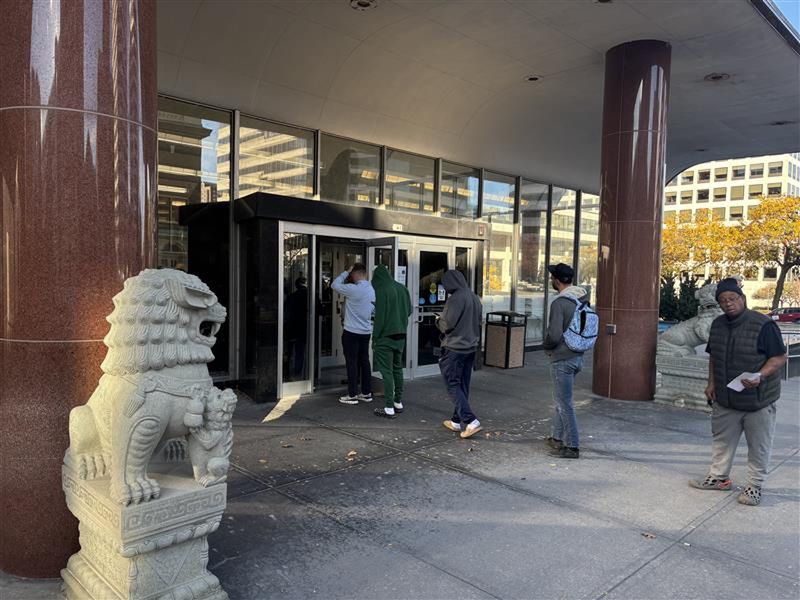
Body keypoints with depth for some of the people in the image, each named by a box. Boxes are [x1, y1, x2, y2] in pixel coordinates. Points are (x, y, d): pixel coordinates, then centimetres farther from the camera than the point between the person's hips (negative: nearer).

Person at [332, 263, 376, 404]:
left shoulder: (353, 289, -18)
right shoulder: (371, 290, 7)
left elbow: (335, 285, -8)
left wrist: (346, 272, 0)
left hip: (352, 332, -7)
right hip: (366, 331, 7)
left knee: (352, 363, 0)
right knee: (364, 361, 12)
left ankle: (352, 395, 4)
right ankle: (367, 393, 17)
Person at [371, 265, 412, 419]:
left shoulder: (380, 290, -14)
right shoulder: (402, 288, 6)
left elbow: (379, 316, -14)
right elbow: (409, 311, 13)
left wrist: (375, 337, -7)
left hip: (385, 336, -7)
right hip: (401, 335, 7)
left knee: (387, 372, -4)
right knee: (398, 369, 17)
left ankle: (389, 409, -3)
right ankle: (398, 403, 24)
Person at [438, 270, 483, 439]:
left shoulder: (456, 298, -18)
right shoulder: (474, 298, 8)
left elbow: (447, 324, -17)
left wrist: (439, 320, 2)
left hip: (455, 348, -8)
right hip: (471, 347, 8)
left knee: (453, 386, -2)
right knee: (463, 386, 13)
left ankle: (471, 421, -10)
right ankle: (457, 421, 21)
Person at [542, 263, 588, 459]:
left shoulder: (559, 303, -20)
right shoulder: (581, 301, 7)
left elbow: (554, 335, -23)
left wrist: (545, 345, -4)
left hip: (562, 360, -9)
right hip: (577, 356, 9)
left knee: (564, 403, 0)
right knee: (560, 399, 21)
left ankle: (572, 447, 6)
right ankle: (557, 438, 31)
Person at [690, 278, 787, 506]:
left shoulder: (763, 325, -16)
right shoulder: (718, 324, 5)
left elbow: (780, 357, -14)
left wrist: (760, 376, -28)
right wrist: (711, 383, 8)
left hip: (758, 401, -6)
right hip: (725, 399, 6)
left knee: (758, 446, 8)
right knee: (722, 440, 17)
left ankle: (755, 486, 23)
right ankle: (718, 477, 32)